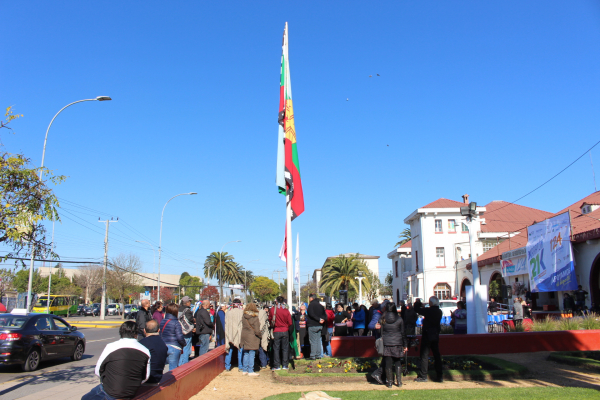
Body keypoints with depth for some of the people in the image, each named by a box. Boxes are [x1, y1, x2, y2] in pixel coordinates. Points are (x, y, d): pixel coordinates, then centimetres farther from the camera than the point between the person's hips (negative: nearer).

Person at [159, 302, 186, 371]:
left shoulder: (162, 321, 7)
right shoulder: (176, 323, -14)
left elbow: (160, 334, 12)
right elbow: (179, 337, -16)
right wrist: (184, 344, 2)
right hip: (174, 347, -7)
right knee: (173, 368, 0)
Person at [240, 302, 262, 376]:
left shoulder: (244, 318, 3)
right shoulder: (255, 318, -12)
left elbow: (243, 327, 8)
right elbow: (257, 331, -13)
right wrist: (261, 336, 3)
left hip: (244, 337, 5)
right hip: (252, 338, -5)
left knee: (246, 354, 13)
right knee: (252, 354, 0)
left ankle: (245, 370, 18)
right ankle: (250, 371, 1)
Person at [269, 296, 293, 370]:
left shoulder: (272, 309, -8)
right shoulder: (286, 310, -7)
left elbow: (270, 320, 4)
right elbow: (290, 323, -1)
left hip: (276, 331, -1)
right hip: (285, 331, 1)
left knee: (276, 348, 6)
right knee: (285, 348, 9)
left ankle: (277, 366, 7)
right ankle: (285, 365, 11)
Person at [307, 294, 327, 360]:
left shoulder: (311, 304, -10)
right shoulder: (320, 305, 13)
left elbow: (311, 314, -21)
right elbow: (325, 314, 12)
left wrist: (319, 319, -18)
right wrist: (323, 319, -3)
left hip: (312, 325, -7)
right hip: (319, 325, 7)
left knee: (313, 341, -4)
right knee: (318, 340, 13)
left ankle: (313, 356, -5)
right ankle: (318, 355, 15)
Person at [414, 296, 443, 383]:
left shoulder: (429, 310, -19)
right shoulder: (439, 312, 4)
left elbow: (417, 309, -13)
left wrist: (417, 302, 4)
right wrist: (423, 307, 17)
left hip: (427, 335, -7)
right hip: (436, 335, 7)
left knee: (424, 355, 0)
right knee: (436, 355, 11)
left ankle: (423, 376, 2)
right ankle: (439, 376, 13)